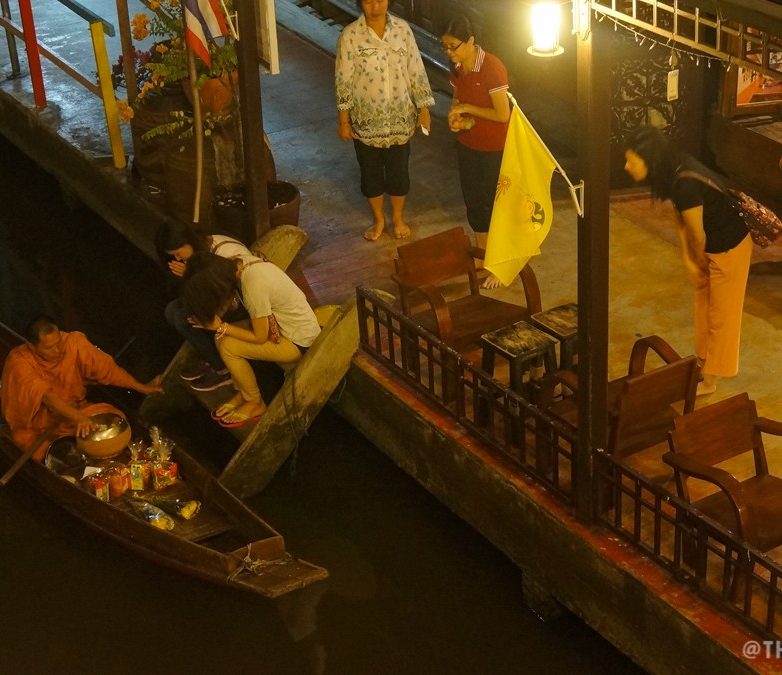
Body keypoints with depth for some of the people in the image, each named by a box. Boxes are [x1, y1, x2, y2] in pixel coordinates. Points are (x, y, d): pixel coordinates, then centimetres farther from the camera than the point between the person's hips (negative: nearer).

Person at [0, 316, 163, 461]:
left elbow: (106, 368, -11)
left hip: (74, 411, 4)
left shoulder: (73, 343, -14)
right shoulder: (19, 361, -24)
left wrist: (143, 388, -18)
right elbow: (45, 395, -37)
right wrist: (78, 417, -51)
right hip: (38, 429, -4)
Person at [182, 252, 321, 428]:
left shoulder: (254, 286, -32)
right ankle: (242, 394, 15)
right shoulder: (242, 266, -8)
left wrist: (220, 327, -15)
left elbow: (260, 337, -21)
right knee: (222, 337, -2)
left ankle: (255, 404, 6)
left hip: (299, 342, -8)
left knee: (227, 347, -13)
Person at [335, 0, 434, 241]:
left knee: (399, 171, 14)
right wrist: (343, 121, -8)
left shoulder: (402, 29, -6)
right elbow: (343, 81, -9)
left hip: (400, 118, 1)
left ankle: (398, 217, 37)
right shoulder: (350, 35, -13)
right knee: (371, 172, 14)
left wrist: (423, 108, 1)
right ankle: (379, 219, 36)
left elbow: (416, 71, 1)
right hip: (366, 120, -1)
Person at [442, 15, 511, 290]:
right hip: (467, 144, 7)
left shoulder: (492, 68, -25)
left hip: (493, 148, -7)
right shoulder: (456, 66, -3)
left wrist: (467, 109, -20)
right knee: (473, 201, 17)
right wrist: (455, 118, -8)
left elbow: (503, 114, -24)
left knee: (493, 205, 4)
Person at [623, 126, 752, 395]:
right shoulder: (673, 169, -8)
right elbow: (682, 219, 4)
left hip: (729, 247, -9)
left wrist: (700, 260, -3)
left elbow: (698, 234, -23)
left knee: (720, 313, 8)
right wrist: (688, 260, 3)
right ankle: (703, 360, 43)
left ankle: (709, 380, 23)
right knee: (704, 304, 24)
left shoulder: (685, 184, -35)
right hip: (711, 245, 9)